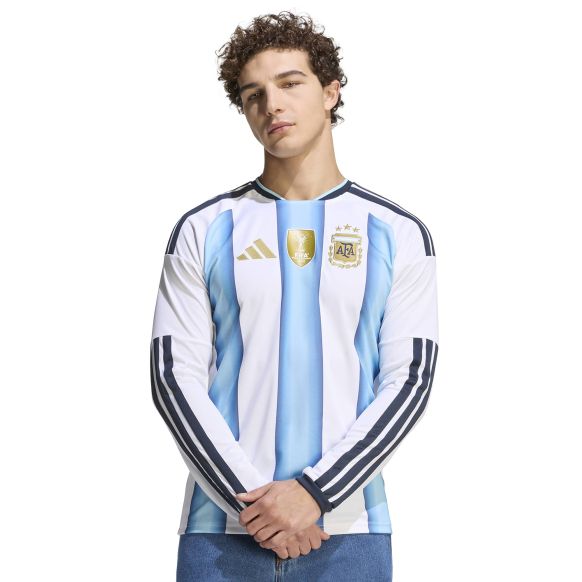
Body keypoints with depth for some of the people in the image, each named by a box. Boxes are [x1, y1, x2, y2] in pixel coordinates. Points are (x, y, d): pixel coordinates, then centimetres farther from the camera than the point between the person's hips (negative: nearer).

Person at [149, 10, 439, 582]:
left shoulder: (399, 234, 5)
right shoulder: (202, 230, 6)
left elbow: (408, 382, -1)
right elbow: (175, 378, 0)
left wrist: (314, 492, -12)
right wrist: (252, 497, -11)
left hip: (349, 527, 0)